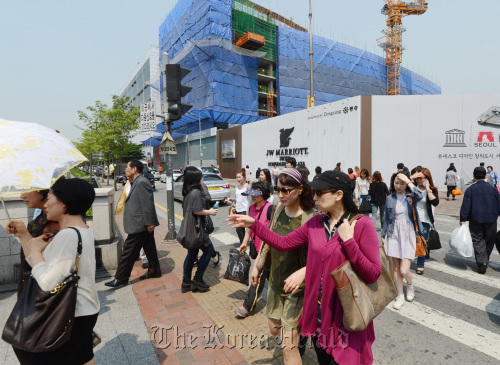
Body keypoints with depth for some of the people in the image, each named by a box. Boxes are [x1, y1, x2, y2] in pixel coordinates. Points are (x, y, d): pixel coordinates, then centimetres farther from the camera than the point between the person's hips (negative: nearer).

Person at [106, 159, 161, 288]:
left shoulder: (142, 182, -19)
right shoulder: (136, 182, 14)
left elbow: (148, 204, -23)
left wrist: (149, 223, -22)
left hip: (139, 225, -10)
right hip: (144, 225, 10)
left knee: (128, 252, 0)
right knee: (149, 249, 17)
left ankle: (120, 279, 12)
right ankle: (154, 271, 29)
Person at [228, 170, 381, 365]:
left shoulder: (362, 224, -16)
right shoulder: (315, 223, -2)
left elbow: (373, 274, -16)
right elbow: (283, 242, 1)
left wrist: (348, 241, -26)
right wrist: (253, 224, -2)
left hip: (346, 316, -5)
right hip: (318, 313, 5)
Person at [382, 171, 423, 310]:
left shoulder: (410, 197, -3)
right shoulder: (390, 199, 5)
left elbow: (419, 196, -29)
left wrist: (408, 181, -21)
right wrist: (383, 235, 11)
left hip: (408, 235, -3)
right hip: (393, 235, 3)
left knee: (404, 270, -6)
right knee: (396, 268, 9)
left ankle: (410, 285, 28)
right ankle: (400, 296, 27)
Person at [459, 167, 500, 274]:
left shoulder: (470, 189, -6)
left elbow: (465, 206, -8)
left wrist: (462, 220, -4)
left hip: (476, 221, -2)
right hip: (491, 220, 2)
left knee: (478, 242, 3)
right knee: (489, 241, 15)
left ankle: (482, 262, -8)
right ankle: (485, 261, 25)